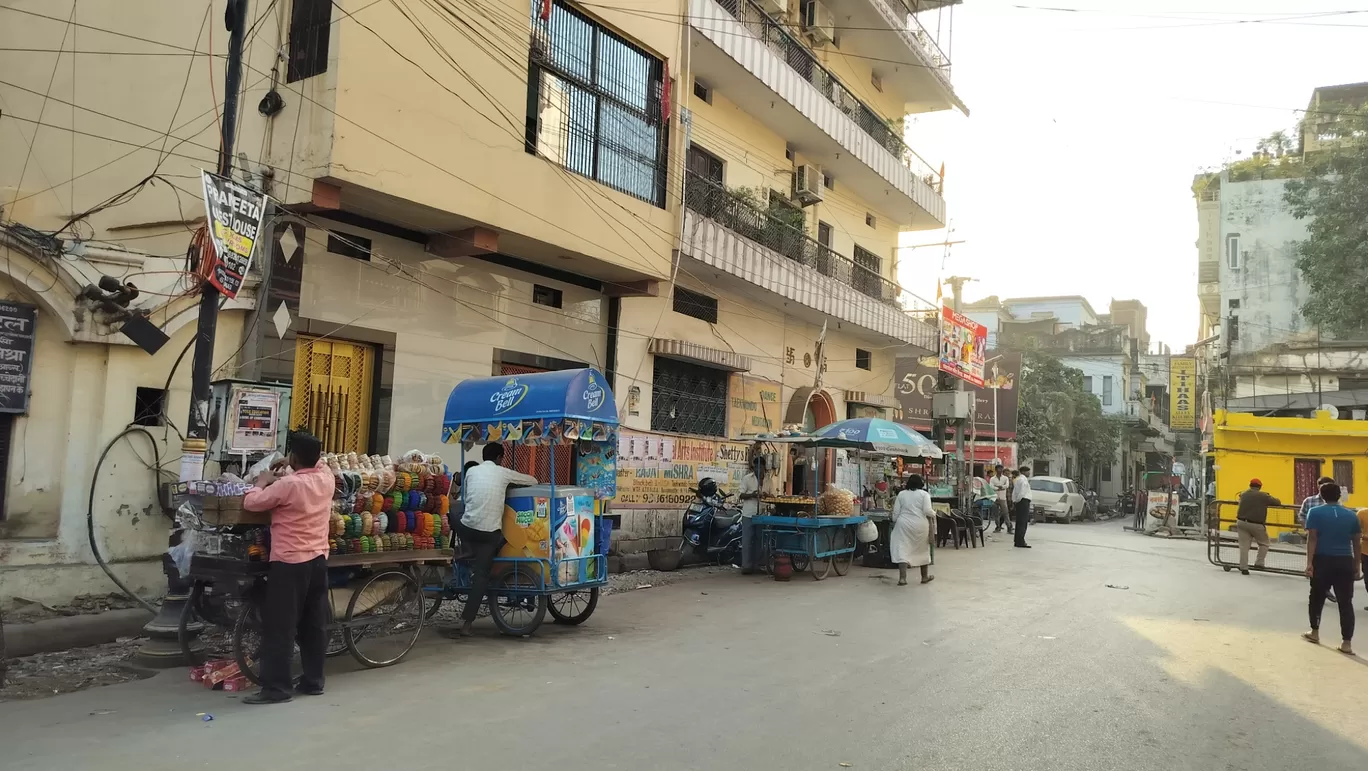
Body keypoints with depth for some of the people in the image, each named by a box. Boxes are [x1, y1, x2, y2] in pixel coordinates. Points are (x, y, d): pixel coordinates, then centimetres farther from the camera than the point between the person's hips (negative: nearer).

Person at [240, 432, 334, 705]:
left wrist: (262, 481, 8)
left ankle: (276, 687, 2)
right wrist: (289, 473, 20)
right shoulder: (326, 477, 2)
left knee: (280, 626, 0)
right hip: (319, 561, 7)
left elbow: (250, 503, -8)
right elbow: (315, 465, 27)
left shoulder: (287, 485, -17)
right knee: (315, 625, 12)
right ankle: (313, 681, 20)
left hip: (289, 563, -7)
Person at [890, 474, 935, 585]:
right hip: (920, 525, 0)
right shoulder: (924, 494, 1)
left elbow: (896, 512, 3)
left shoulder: (901, 494, 7)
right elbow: (927, 511, -9)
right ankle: (925, 576, 27)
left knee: (903, 550, -2)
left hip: (904, 524, 0)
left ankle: (902, 578, -13)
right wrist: (934, 513, 11)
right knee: (923, 549, 17)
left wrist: (895, 522, 15)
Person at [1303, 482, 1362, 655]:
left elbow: (1312, 538, -10)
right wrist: (1357, 566, 18)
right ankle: (1347, 642, 3)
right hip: (1345, 562, 2)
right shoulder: (1351, 515, 8)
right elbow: (1357, 543, 11)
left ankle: (1314, 632, 27)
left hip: (1323, 560, -2)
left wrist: (1309, 563, -11)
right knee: (1346, 602, 5)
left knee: (1317, 597, 15)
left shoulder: (1315, 512, -1)